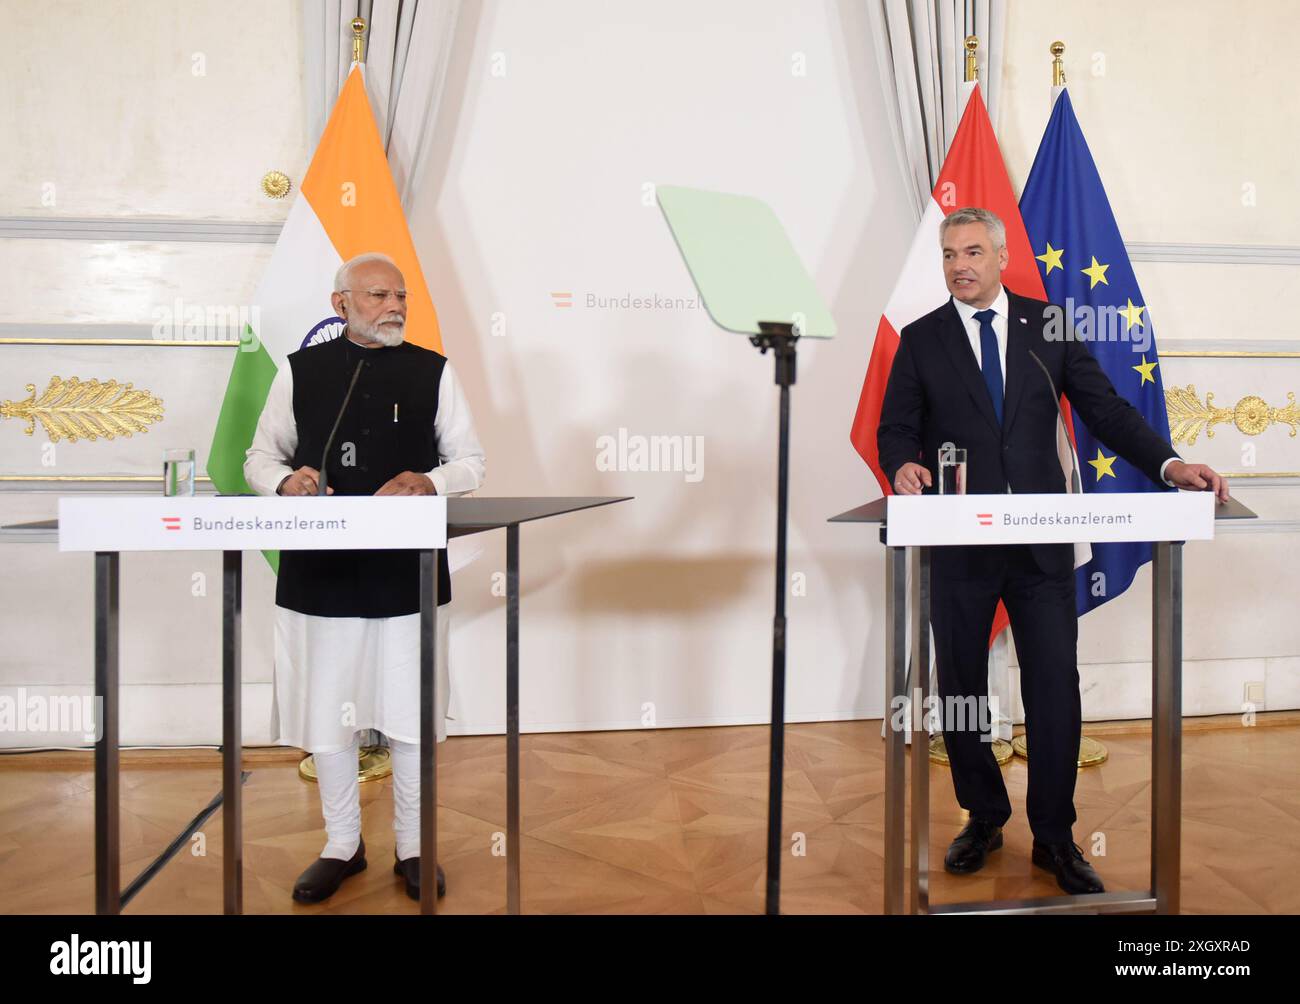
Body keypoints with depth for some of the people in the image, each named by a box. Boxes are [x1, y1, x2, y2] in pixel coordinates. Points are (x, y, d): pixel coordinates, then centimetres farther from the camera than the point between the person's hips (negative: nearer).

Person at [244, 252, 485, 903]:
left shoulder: (432, 372, 5)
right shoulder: (299, 372, 7)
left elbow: (471, 462, 6)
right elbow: (259, 458, 11)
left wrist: (428, 483, -15)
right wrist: (287, 480, -11)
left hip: (410, 575, -1)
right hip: (319, 574, 1)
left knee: (411, 717, 9)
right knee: (325, 717, 10)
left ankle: (414, 847, 28)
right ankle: (342, 845, 30)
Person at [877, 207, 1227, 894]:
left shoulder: (1048, 323, 7)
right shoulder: (921, 340, 6)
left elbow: (1104, 408, 3)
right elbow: (895, 427, 2)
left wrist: (1169, 464, -11)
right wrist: (903, 464, -20)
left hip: (1041, 541, 0)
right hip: (957, 542, 0)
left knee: (1055, 689, 2)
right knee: (959, 688, 10)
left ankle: (1054, 837, 20)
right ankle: (984, 819, 31)